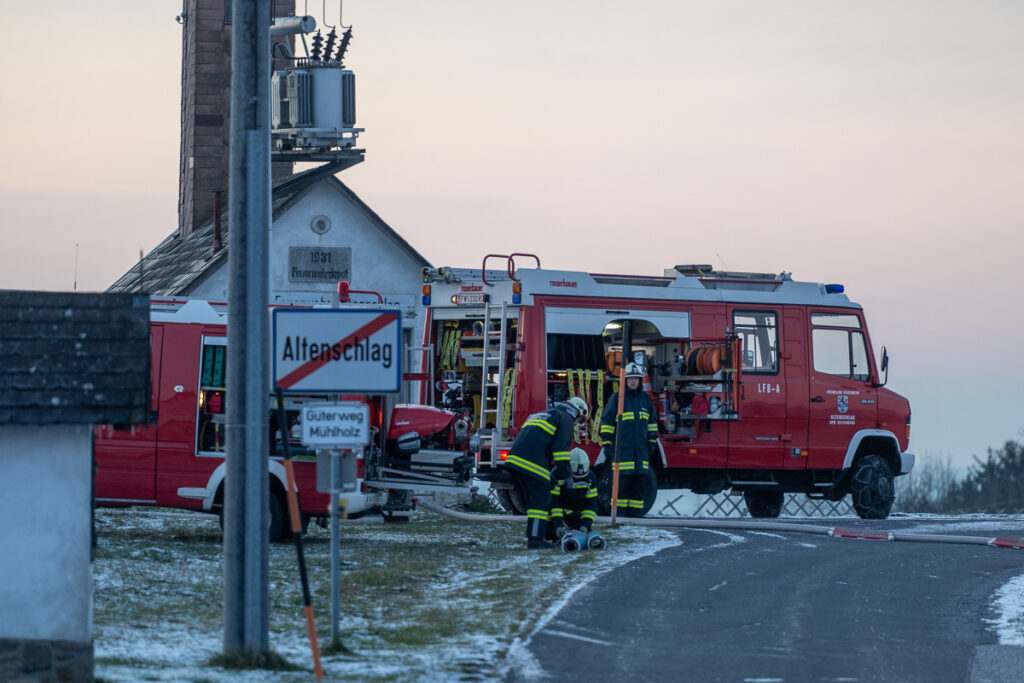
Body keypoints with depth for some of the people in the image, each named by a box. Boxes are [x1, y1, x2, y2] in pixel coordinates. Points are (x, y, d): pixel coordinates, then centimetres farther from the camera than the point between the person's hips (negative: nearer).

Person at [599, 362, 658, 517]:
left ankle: (635, 516, 7)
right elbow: (607, 421, 1)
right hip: (622, 450, -4)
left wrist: (652, 443, 19)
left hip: (641, 450, 4)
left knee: (639, 484, 3)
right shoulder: (617, 398, 1)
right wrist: (607, 444, -4)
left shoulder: (645, 399, 14)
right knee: (622, 483, -7)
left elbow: (652, 422, 23)